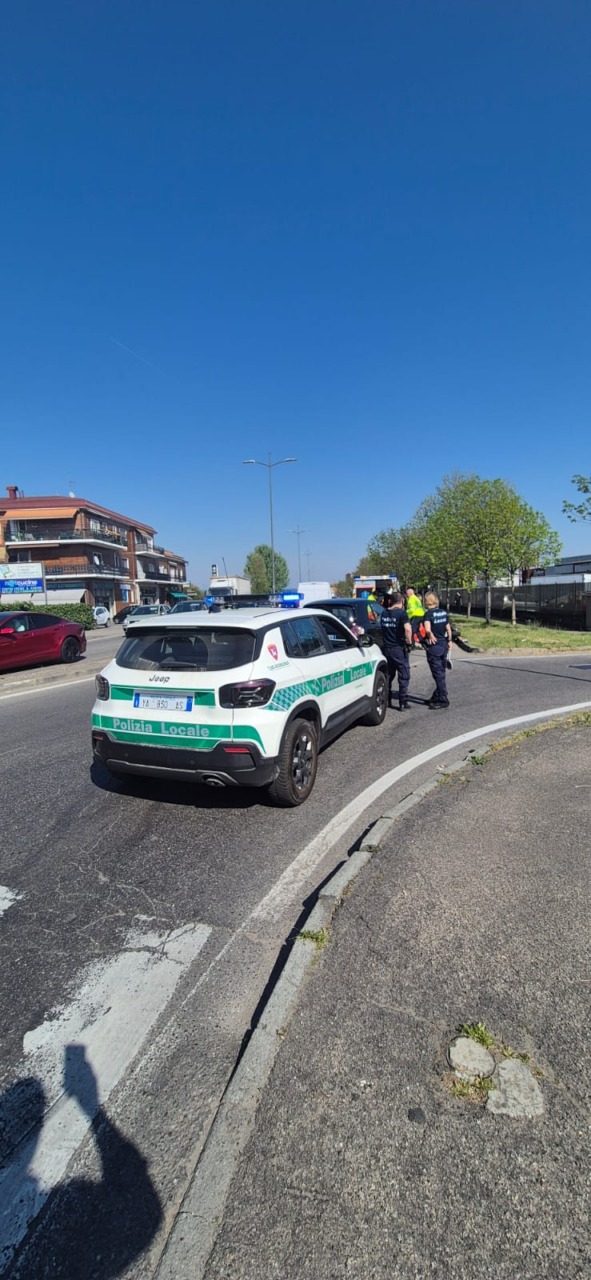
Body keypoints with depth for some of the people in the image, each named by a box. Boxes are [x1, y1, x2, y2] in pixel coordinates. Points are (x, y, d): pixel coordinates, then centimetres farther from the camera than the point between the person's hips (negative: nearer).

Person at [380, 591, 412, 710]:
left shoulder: (384, 613, 6)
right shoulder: (401, 613, -13)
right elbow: (408, 629, -23)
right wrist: (409, 643, -14)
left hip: (386, 648, 6)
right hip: (399, 648, -5)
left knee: (388, 675, 17)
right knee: (404, 676, 4)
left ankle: (387, 700, 22)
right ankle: (403, 702, 5)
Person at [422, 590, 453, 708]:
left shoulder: (428, 614, -15)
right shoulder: (443, 612, 4)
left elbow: (428, 629, -33)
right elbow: (448, 628, 11)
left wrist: (431, 636, -21)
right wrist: (449, 640, 21)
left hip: (434, 646, -7)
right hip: (443, 644, 7)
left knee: (438, 673, -1)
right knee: (441, 672, 15)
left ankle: (443, 700, 3)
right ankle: (436, 697, 27)